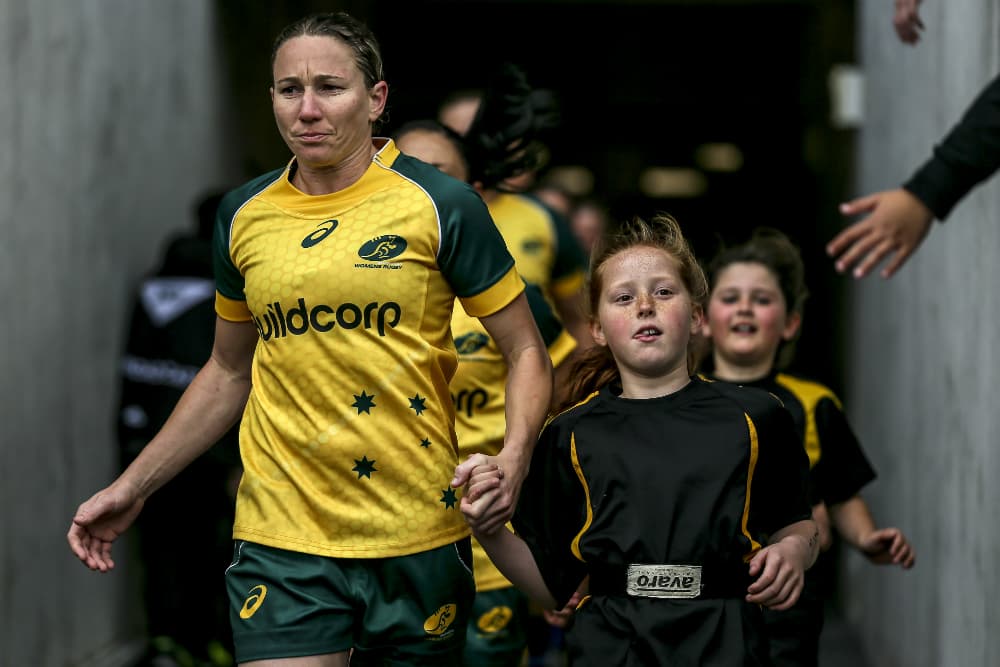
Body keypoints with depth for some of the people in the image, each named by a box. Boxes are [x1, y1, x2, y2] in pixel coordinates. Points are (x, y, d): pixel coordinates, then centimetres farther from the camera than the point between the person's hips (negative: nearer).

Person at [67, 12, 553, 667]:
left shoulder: (440, 205, -4)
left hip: (421, 539, -2)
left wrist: (514, 457, -19)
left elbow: (527, 352, 0)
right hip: (282, 535, 2)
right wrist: (132, 487, 16)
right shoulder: (243, 215, 6)